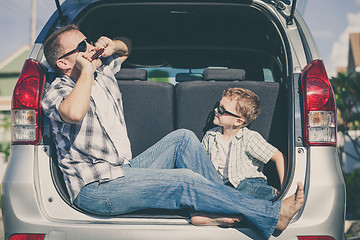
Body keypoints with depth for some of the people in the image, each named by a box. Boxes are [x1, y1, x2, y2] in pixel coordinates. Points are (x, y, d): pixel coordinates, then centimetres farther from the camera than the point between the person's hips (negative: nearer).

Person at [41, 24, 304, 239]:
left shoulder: (103, 72, 11)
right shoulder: (58, 91, -13)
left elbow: (125, 47, 33)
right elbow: (74, 113, -39)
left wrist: (114, 45, 7)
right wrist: (86, 70, -22)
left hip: (124, 171, 9)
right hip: (95, 189, -9)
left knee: (183, 138, -3)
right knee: (185, 182, -22)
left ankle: (215, 207, -9)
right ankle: (272, 215, -16)